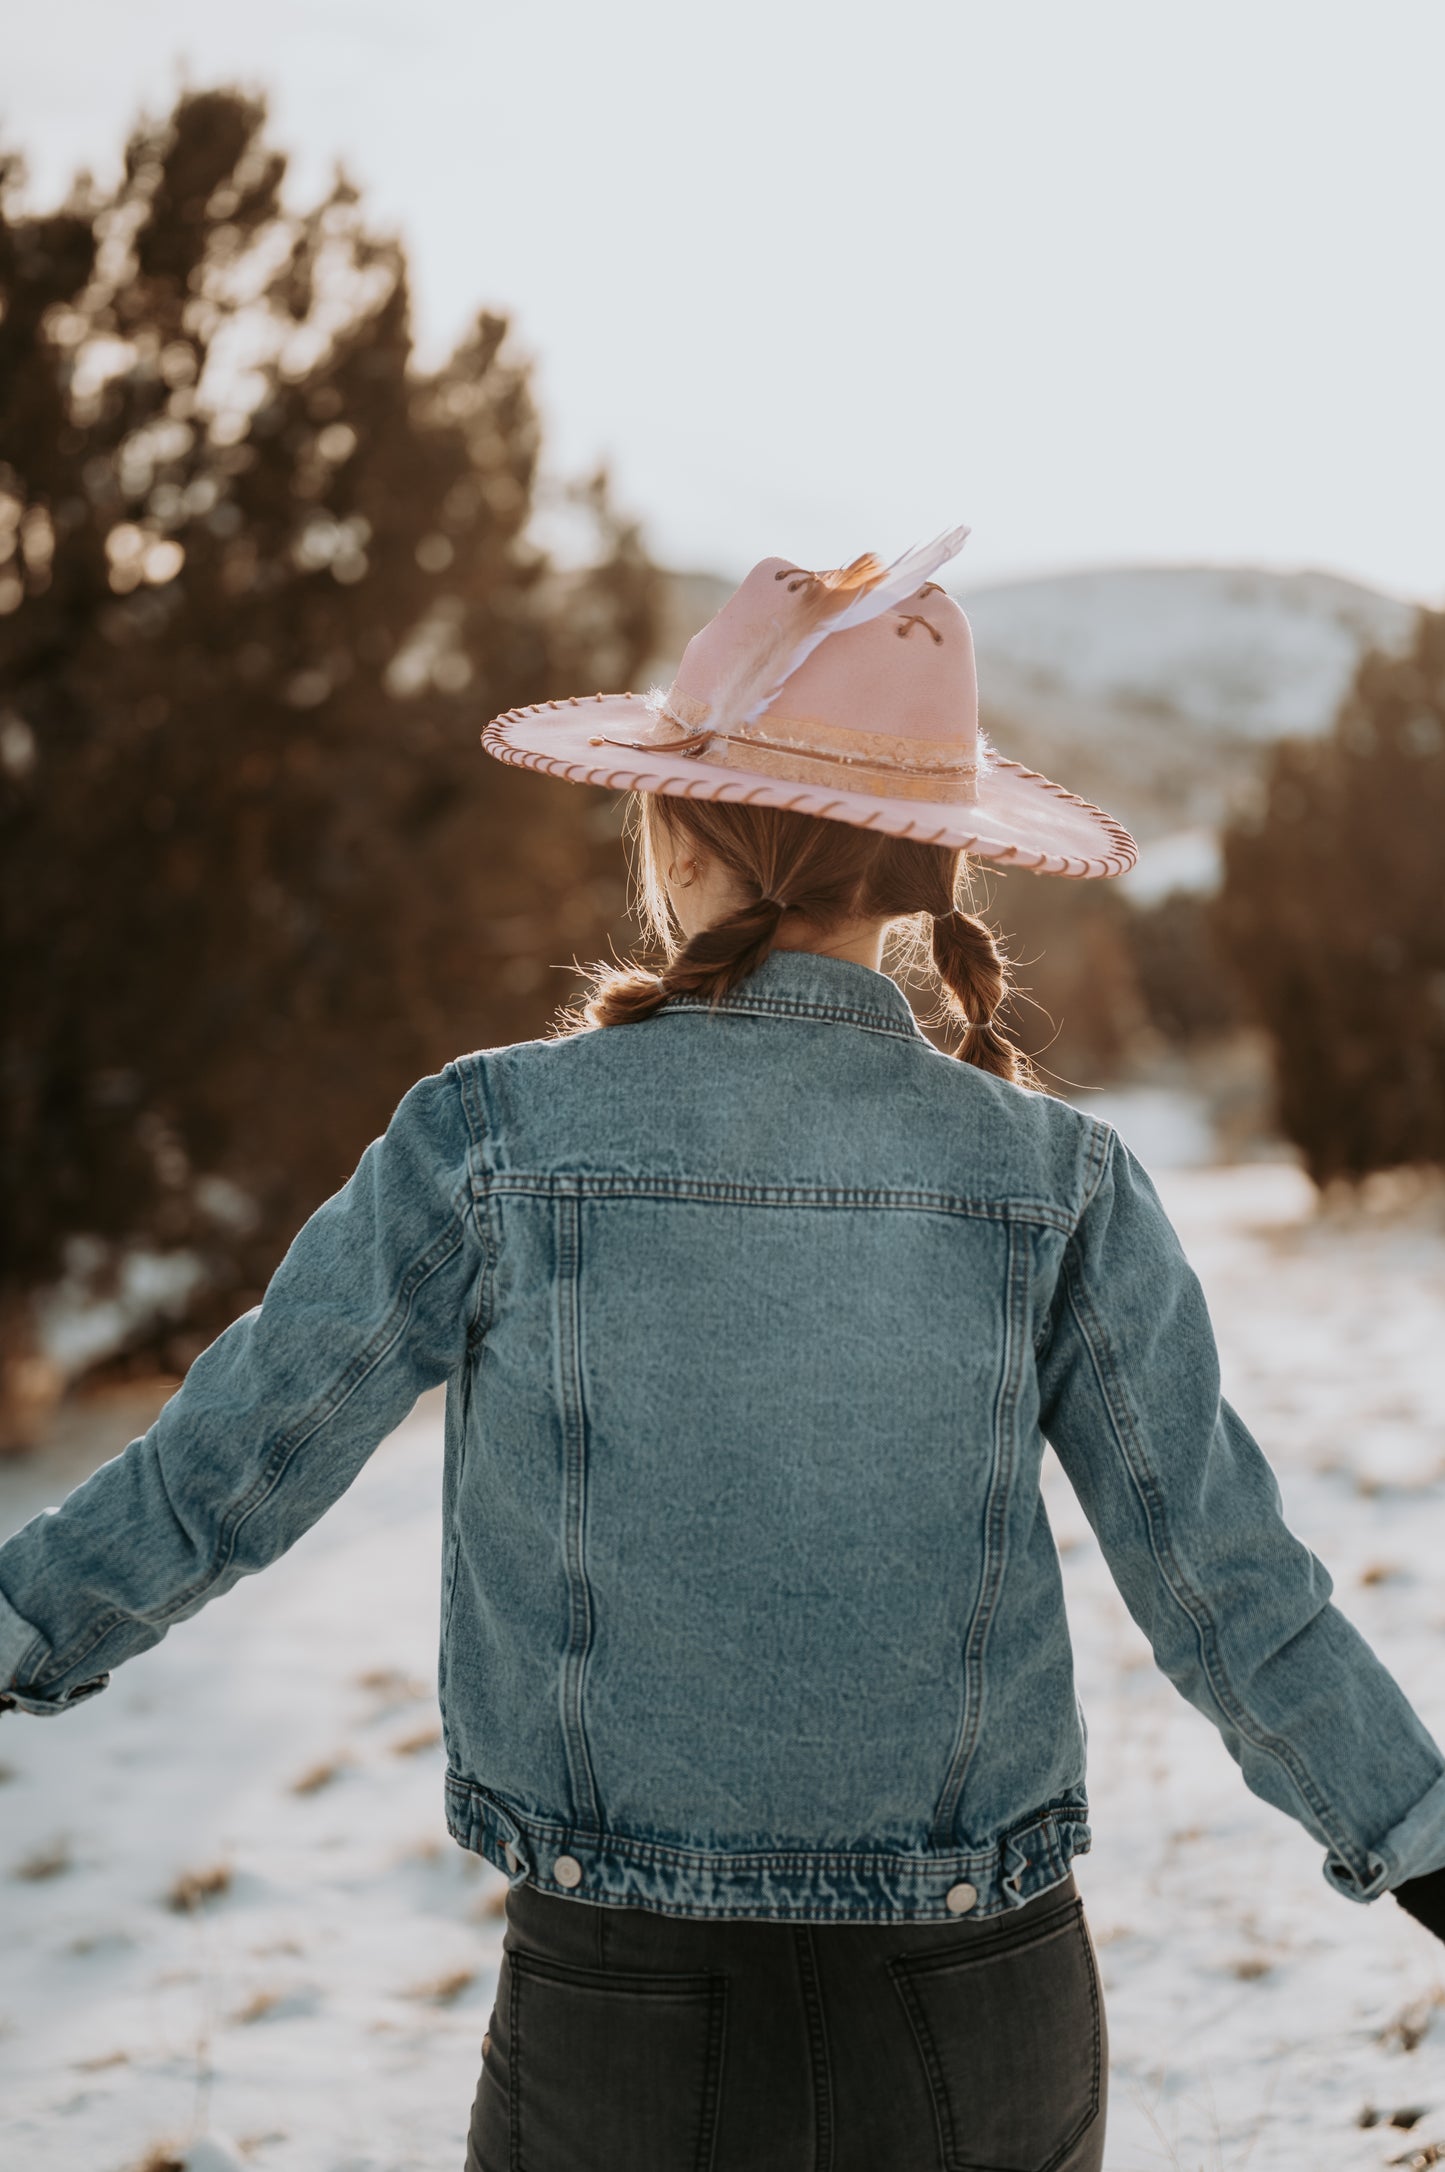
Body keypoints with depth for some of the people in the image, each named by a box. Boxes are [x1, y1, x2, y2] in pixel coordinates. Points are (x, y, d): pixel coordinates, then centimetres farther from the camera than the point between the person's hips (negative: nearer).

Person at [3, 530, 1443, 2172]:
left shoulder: (492, 1139, -11)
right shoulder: (1060, 1182, -7)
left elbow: (222, 1471, -1)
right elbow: (1229, 1586, -2)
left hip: (622, 2033, -1)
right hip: (988, 2034, 2)